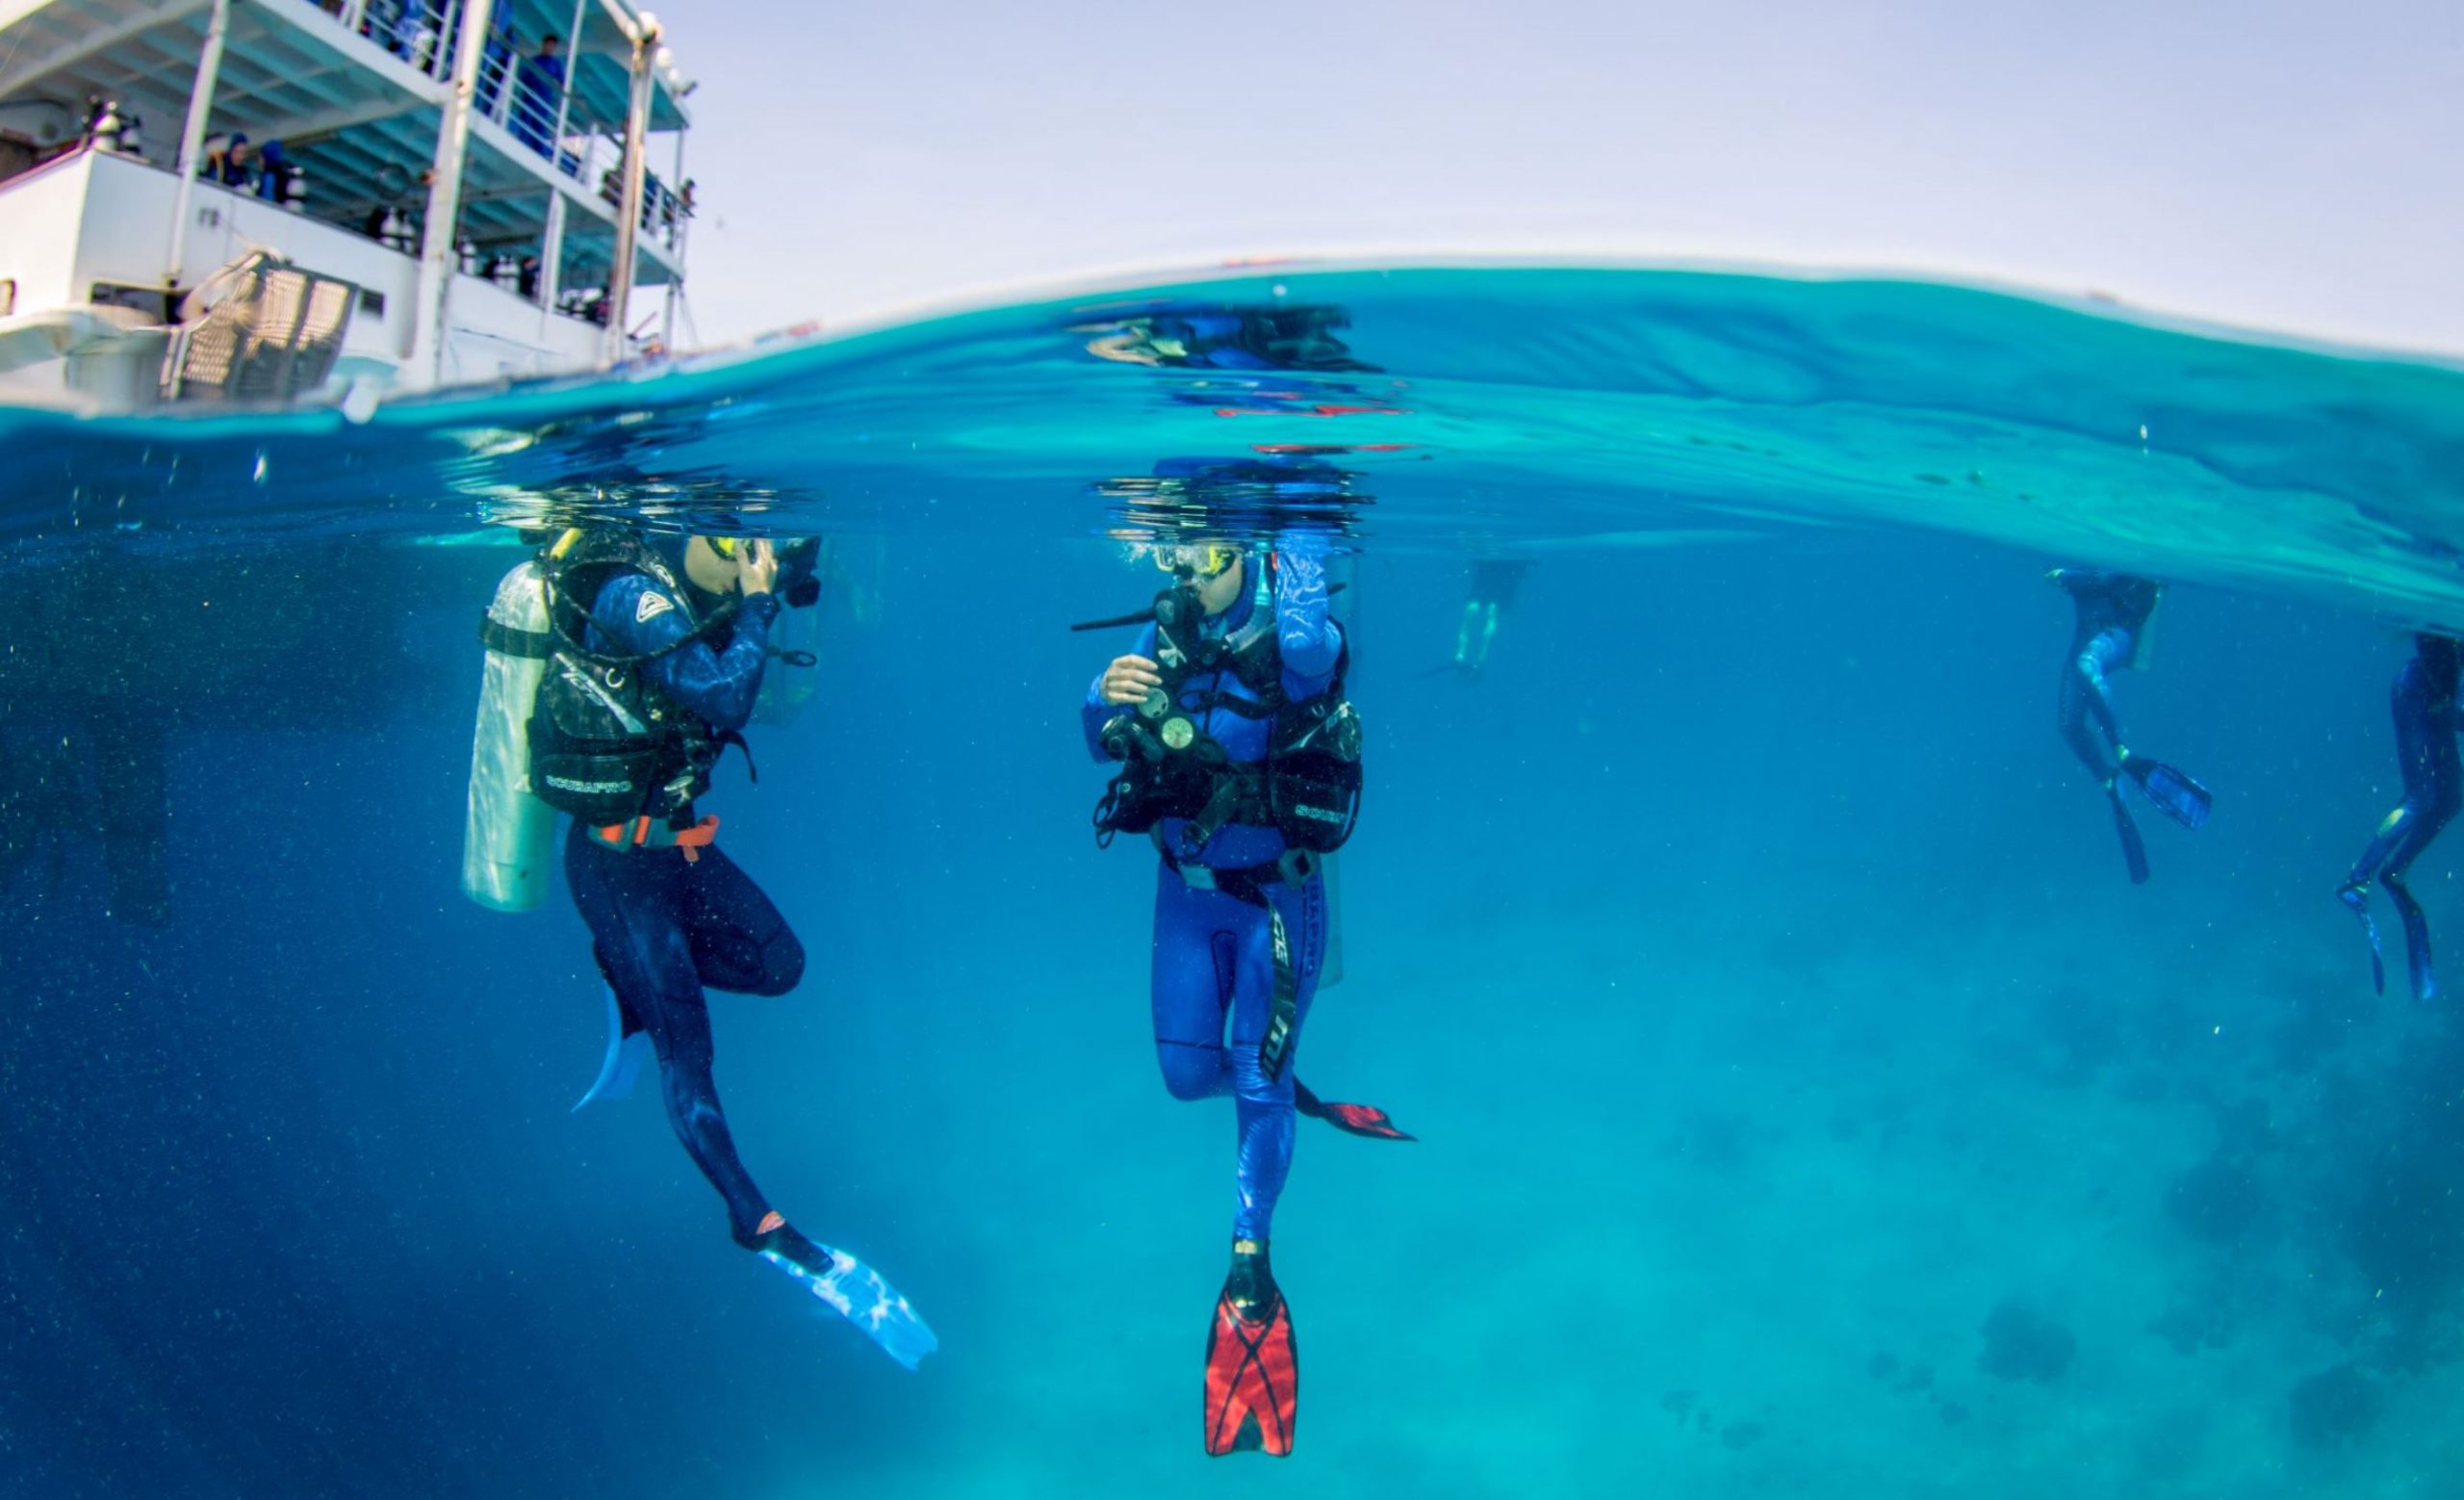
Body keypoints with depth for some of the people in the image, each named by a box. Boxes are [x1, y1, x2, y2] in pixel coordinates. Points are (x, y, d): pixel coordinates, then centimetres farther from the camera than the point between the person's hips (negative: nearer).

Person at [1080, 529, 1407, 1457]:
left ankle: (1250, 1258, 23)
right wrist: (1110, 696, -36)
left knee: (1257, 1081, 4)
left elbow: (1304, 650, -38)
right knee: (1187, 1074, 10)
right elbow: (1103, 741, -14)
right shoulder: (1160, 636, -7)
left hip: (1275, 894, -4)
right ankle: (1288, 1093, 41)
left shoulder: (1292, 637, -17)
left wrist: (1295, 554, -25)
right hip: (1186, 890, 4)